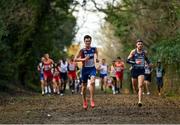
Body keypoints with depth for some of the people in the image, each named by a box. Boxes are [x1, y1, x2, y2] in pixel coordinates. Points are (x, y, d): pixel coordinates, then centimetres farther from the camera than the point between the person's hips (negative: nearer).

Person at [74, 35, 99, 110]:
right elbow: (75, 59, -8)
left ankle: (92, 99, -20)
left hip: (92, 68, 0)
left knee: (92, 82, -25)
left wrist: (96, 60, -13)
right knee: (84, 86, 8)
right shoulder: (82, 51, -6)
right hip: (85, 69, 0)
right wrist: (84, 59, -21)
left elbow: (96, 57, 11)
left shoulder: (94, 49, 0)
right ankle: (84, 101, 27)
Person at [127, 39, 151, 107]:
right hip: (134, 70, 0)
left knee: (140, 86, -14)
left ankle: (140, 101, -19)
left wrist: (149, 63, 8)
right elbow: (128, 60, -8)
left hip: (141, 70, 0)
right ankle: (136, 91, 46)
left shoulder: (144, 52, 4)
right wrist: (135, 62, -22)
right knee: (134, 86, 10)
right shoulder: (133, 52, -5)